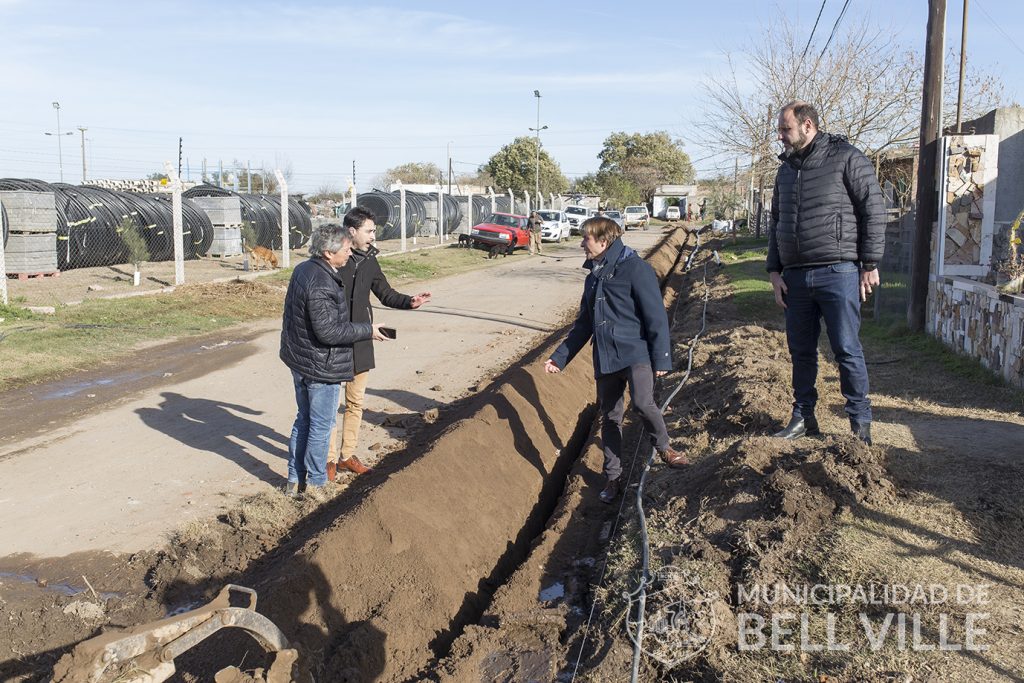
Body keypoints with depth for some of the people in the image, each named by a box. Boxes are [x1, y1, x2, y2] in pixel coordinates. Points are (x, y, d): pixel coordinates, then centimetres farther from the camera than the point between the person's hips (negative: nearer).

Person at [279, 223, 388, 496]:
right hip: (321, 367, -10)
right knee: (321, 427, 5)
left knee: (303, 420, 20)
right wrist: (367, 331, -16)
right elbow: (329, 331, -27)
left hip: (298, 361, 10)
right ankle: (315, 484, 18)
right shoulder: (322, 285, -27)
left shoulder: (302, 269, 5)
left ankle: (294, 480, 29)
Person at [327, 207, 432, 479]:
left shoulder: (369, 261, 4)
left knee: (356, 401, 14)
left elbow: (386, 294, 10)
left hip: (360, 343, 6)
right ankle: (328, 459, 18)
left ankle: (348, 455, 28)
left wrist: (410, 301, -9)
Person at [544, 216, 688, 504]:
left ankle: (664, 447, 4)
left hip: (636, 353, -6)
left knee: (643, 403, -26)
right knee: (610, 418, 10)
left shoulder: (635, 268, -8)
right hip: (605, 359, 7)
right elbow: (584, 323, 22)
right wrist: (560, 356, 18)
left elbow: (656, 317, -10)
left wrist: (661, 359, -15)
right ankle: (612, 477, 24)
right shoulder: (593, 277, 15)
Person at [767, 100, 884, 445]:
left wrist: (870, 264, -9)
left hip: (837, 272, -6)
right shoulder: (786, 169, 17)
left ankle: (860, 423, 7)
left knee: (847, 350, -3)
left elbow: (873, 211, -5)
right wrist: (774, 270, 12)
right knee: (800, 351, 11)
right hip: (795, 276, 6)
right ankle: (803, 417, 22)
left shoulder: (846, 158, -3)